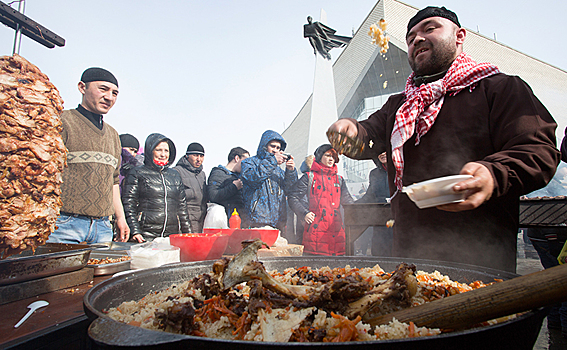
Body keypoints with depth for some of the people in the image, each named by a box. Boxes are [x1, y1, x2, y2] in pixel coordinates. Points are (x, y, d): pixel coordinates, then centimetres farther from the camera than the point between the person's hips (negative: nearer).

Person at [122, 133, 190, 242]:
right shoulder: (137, 173, 5)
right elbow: (128, 205, -1)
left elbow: (182, 207, 19)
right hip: (146, 235, -3)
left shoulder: (175, 175, 18)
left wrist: (187, 234, 13)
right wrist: (135, 232, -12)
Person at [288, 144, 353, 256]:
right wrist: (304, 213, -10)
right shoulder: (309, 177, 6)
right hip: (316, 228, -4)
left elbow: (347, 201, 20)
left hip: (336, 230, 4)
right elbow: (293, 197, 2)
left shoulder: (339, 180, 21)